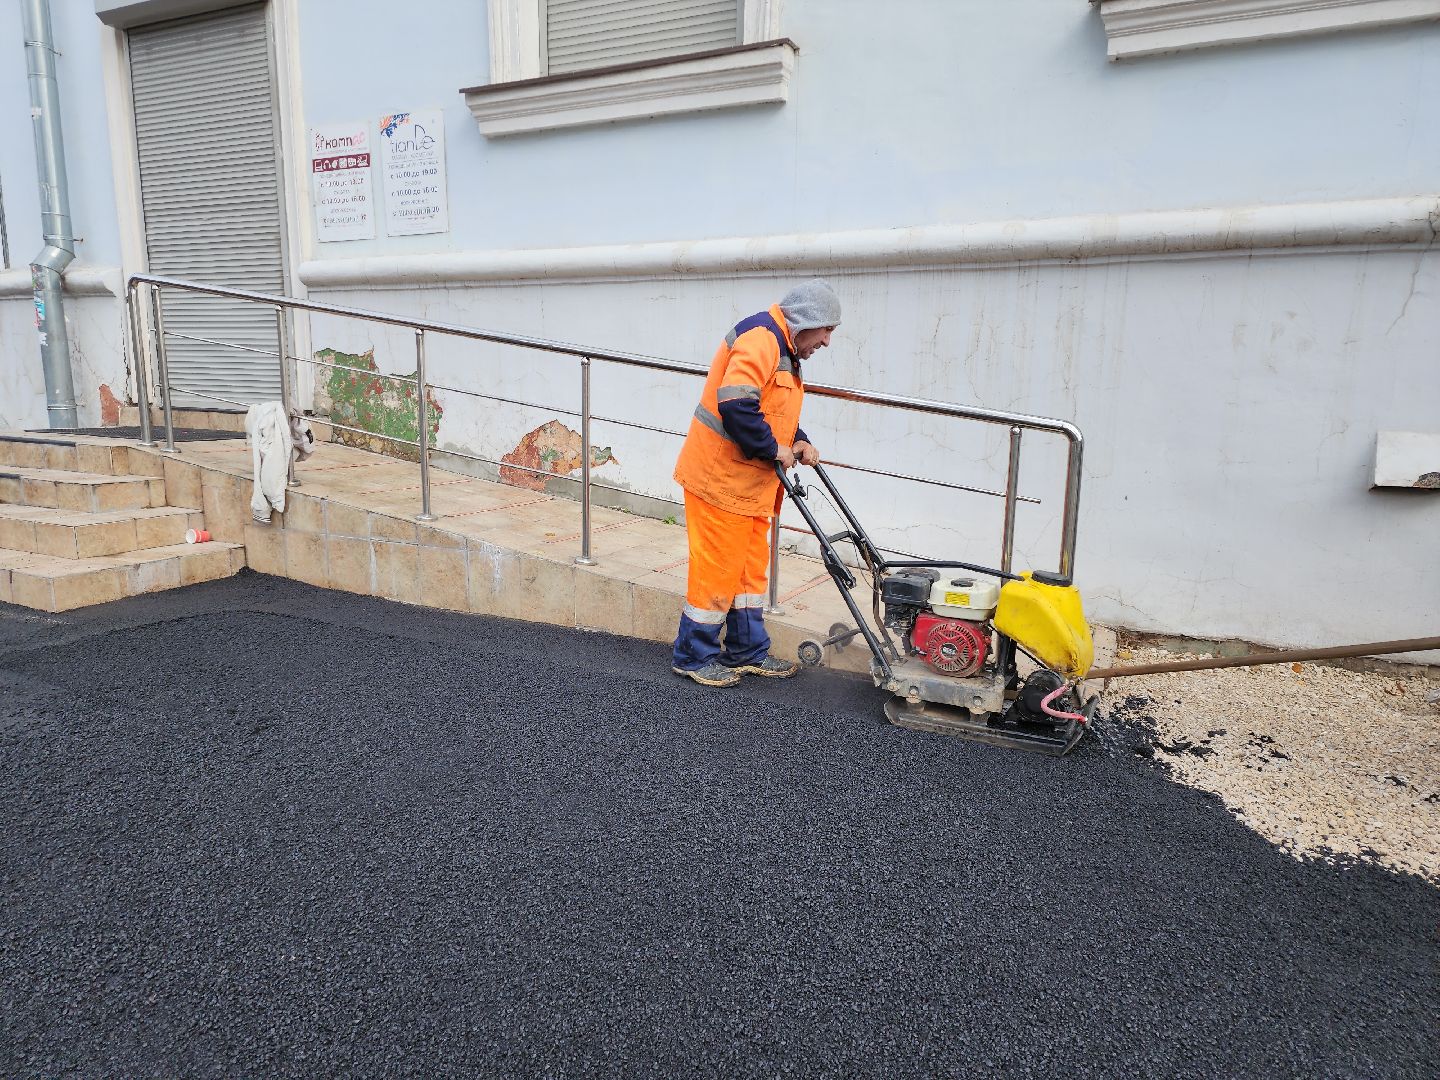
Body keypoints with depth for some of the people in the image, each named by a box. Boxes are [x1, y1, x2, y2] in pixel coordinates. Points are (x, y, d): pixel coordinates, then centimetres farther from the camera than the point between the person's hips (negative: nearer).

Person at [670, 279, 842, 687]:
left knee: (750, 569, 16)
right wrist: (774, 448, -19)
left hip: (750, 483, 11)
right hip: (720, 478, -11)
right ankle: (693, 656, 13)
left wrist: (798, 441, 6)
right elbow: (736, 405, -31)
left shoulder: (784, 348, 17)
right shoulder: (760, 338, -18)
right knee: (717, 570, -2)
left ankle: (748, 652, 27)